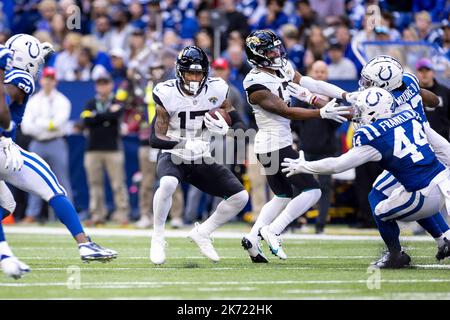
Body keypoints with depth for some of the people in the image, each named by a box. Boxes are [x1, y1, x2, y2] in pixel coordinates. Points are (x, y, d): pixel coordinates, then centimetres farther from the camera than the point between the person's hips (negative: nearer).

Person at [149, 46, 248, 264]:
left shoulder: (216, 90, -7)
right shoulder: (167, 94, -17)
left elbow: (239, 125, -1)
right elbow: (156, 138, -21)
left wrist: (226, 131, -25)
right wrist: (185, 144, -38)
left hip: (202, 160, 4)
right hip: (173, 156, -4)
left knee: (240, 196, -5)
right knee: (168, 184, -37)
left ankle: (202, 234, 15)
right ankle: (158, 239, -17)